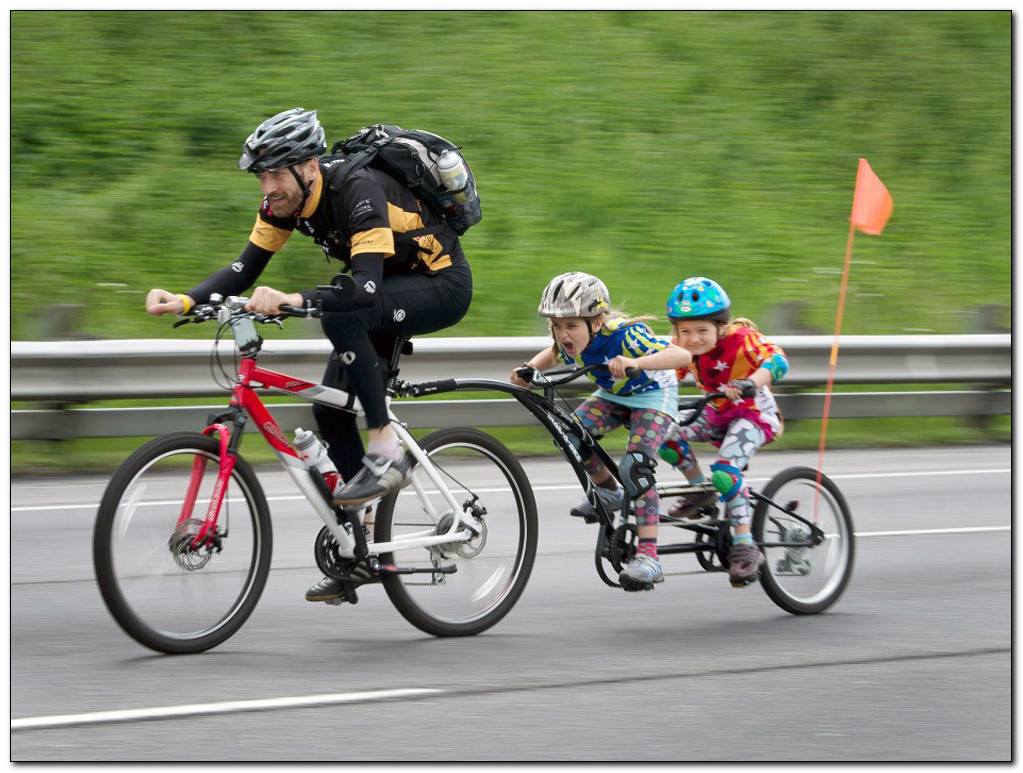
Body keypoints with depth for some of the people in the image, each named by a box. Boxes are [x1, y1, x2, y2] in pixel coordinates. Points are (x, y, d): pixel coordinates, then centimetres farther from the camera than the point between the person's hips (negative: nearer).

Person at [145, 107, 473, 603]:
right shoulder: (285, 200, -9)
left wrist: (292, 301, -54)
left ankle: (386, 454, -26)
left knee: (339, 313, -35)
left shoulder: (358, 192, -33)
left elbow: (365, 288, -43)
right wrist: (185, 301, -24)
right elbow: (244, 270, -8)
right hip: (392, 289, 8)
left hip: (441, 284, -8)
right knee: (330, 408, -2)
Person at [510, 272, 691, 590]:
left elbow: (682, 355, -48)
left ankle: (648, 557, -27)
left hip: (653, 394, -6)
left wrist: (635, 362, -63)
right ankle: (608, 492, 8)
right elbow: (552, 354, 8)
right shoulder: (570, 342, -18)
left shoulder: (622, 334, -37)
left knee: (635, 467, -25)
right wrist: (530, 368, -13)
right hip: (613, 395, 6)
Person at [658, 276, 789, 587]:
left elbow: (777, 361, -40)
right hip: (719, 413, 7)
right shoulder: (684, 348, -8)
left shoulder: (740, 339, -26)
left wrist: (748, 383, -58)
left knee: (724, 472, -29)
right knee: (667, 434, -16)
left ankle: (745, 547, -22)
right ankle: (701, 492, 6)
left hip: (754, 414, -7)